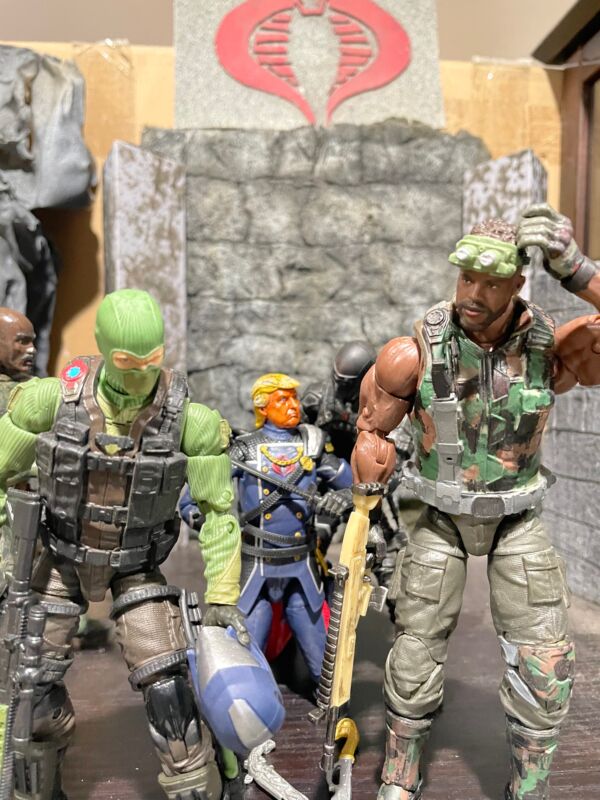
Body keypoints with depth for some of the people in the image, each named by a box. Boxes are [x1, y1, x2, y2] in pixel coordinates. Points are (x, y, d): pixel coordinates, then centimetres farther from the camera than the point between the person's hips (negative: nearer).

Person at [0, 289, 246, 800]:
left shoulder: (190, 420, -24)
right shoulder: (50, 400, -21)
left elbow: (218, 509, -13)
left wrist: (223, 597, -11)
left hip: (137, 565, -1)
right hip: (62, 558, 2)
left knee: (165, 683, -8)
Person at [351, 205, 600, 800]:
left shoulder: (550, 347, -19)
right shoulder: (414, 354, -21)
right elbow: (371, 431, -7)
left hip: (517, 519, 1)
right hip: (440, 517, 0)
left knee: (544, 664, 0)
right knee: (417, 656, 7)